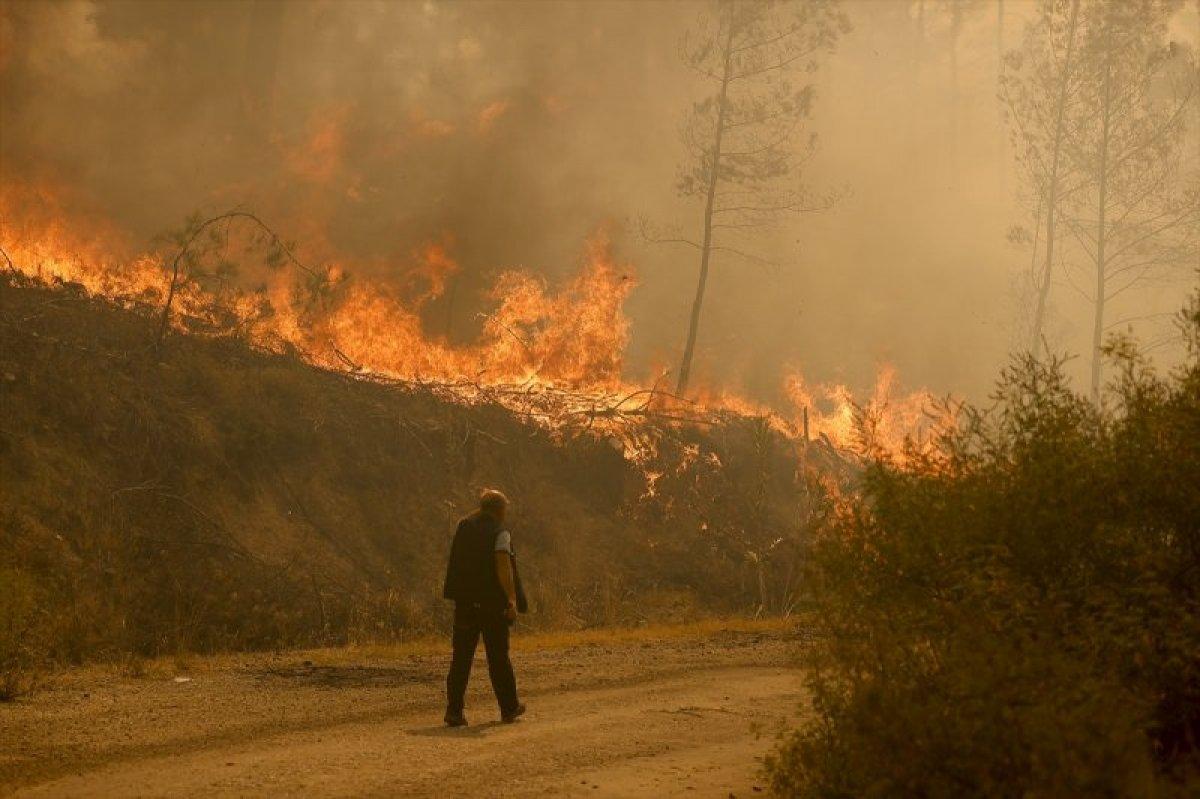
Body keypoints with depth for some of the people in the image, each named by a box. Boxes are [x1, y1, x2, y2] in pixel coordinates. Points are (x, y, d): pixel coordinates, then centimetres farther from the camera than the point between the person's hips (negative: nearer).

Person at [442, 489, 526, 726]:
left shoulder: (464, 528, 7)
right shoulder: (500, 533, -9)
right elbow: (503, 567, -21)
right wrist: (512, 600, -26)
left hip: (465, 603, 4)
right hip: (493, 605, -4)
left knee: (461, 657, 3)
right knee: (498, 657, 8)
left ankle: (454, 710, -6)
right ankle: (509, 708, 21)